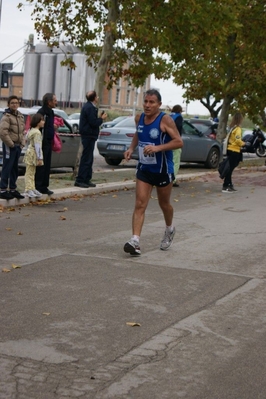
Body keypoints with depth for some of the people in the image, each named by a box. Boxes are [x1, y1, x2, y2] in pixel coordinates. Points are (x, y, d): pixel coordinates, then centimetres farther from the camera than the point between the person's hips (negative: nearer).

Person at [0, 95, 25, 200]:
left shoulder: (20, 116, 13)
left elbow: (23, 131, 21)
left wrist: (22, 143, 9)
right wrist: (11, 144, -17)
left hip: (18, 146, 8)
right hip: (9, 146, -8)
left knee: (15, 169, 13)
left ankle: (13, 189, 22)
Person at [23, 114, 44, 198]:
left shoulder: (31, 131, 14)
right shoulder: (37, 132, -16)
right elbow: (38, 146, -20)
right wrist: (40, 158, -20)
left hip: (30, 153, 10)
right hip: (33, 154, -10)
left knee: (32, 173, 14)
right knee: (30, 173, -8)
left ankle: (32, 189, 20)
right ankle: (28, 190, -8)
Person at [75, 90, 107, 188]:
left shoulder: (88, 106, 16)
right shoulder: (90, 108, -16)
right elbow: (93, 122, -21)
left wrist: (100, 118, 8)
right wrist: (102, 119, -7)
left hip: (88, 135, 11)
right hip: (89, 135, -11)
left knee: (88, 159, 14)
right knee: (86, 159, -8)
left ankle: (86, 180, 19)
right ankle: (80, 180, -6)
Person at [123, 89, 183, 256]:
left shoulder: (165, 120, -16)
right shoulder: (139, 118, 1)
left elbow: (179, 142, -20)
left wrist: (158, 148, -30)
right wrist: (131, 148, 3)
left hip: (163, 170, -4)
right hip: (144, 169, 4)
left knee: (164, 203, 16)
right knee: (140, 205, -8)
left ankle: (170, 230, 44)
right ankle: (135, 241, -15)